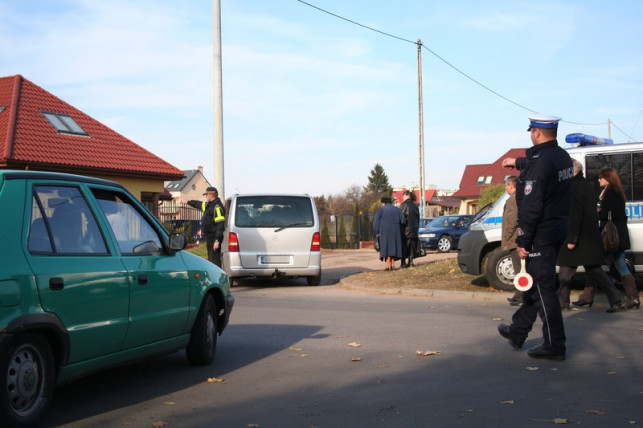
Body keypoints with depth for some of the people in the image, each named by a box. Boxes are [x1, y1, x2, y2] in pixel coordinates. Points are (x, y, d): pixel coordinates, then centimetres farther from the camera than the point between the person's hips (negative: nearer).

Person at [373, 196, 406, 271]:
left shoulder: (381, 209, 4)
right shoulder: (396, 209, 14)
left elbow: (376, 221, -6)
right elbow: (403, 221, 4)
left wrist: (377, 232, 4)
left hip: (385, 231, -3)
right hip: (395, 231, 3)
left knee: (386, 247, -2)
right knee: (393, 247, 12)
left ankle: (388, 265, -10)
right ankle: (393, 265, 6)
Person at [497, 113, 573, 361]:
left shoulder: (539, 163, -21)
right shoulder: (562, 157, 8)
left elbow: (530, 207, -22)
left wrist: (522, 241, -18)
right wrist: (518, 162, 46)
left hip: (540, 235, -10)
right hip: (558, 230, 10)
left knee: (543, 288, -3)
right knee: (533, 283, 19)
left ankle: (554, 345, 3)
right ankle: (518, 331, 32)